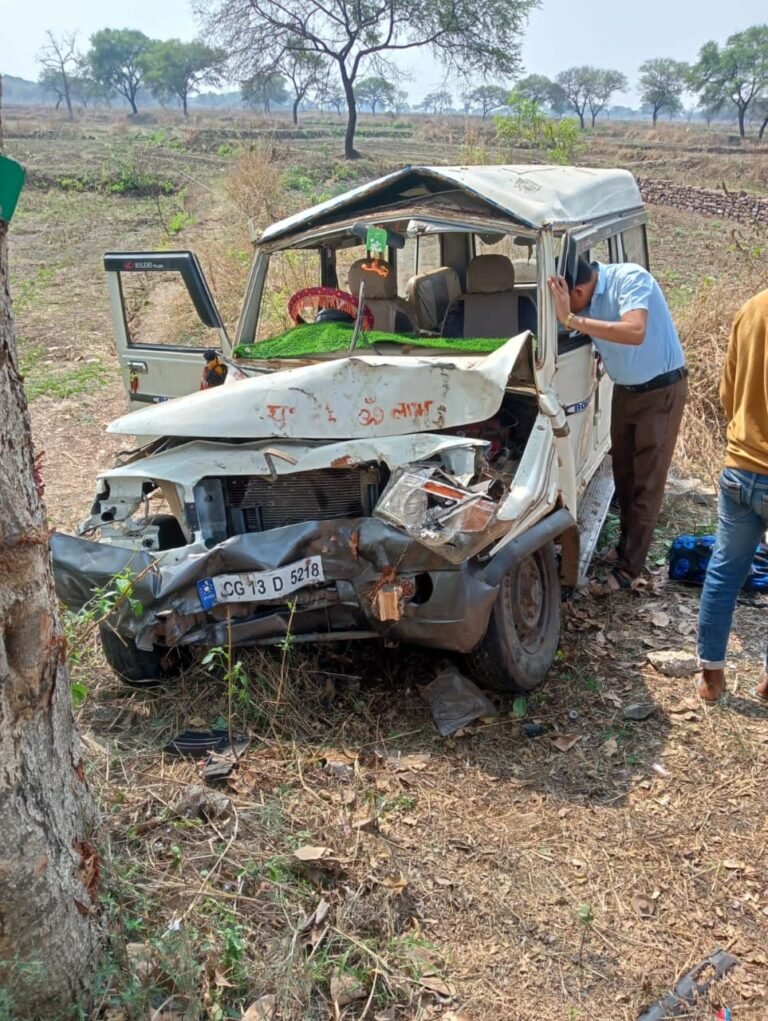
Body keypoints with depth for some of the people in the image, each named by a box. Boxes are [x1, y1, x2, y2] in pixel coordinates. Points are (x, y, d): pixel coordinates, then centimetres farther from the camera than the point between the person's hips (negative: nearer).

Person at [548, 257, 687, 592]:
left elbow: (635, 333, -42)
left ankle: (629, 568, 2)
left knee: (647, 482, -2)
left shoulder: (630, 278, -27)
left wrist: (572, 319, -43)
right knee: (623, 474, 16)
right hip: (624, 390, 7)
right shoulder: (582, 300, -8)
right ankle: (626, 544, 34)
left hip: (661, 390, -7)